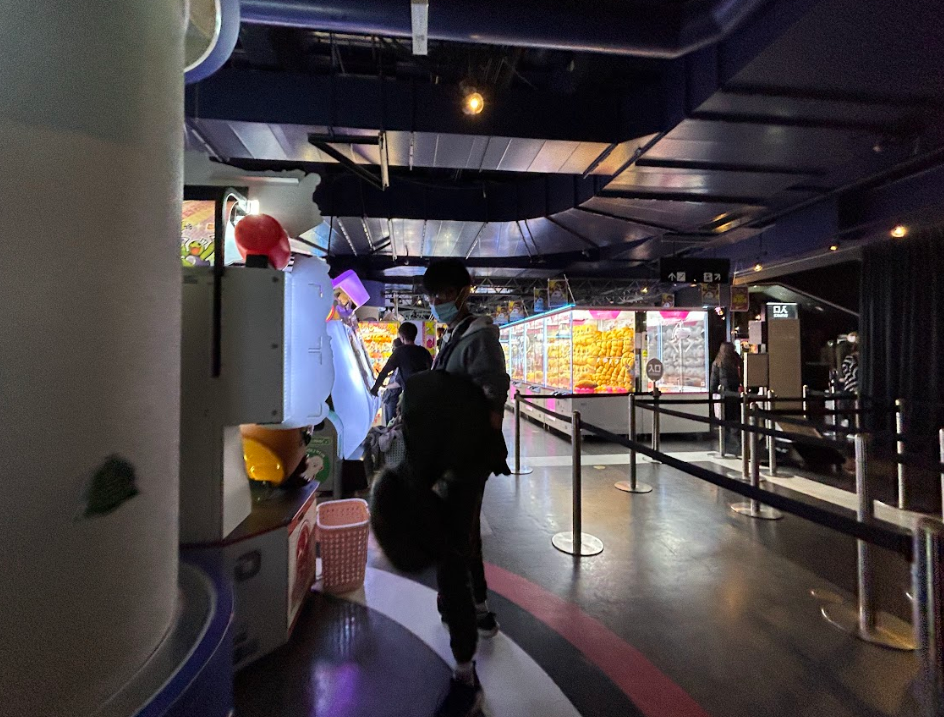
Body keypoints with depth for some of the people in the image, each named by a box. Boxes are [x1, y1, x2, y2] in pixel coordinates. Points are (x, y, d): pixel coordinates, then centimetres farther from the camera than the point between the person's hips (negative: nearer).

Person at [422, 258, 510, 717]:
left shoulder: (479, 335, -16)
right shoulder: (451, 338, 12)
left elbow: (492, 411, -23)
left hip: (468, 459, -10)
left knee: (450, 555, -7)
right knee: (464, 537, 24)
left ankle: (465, 679, 7)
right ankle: (481, 613, 48)